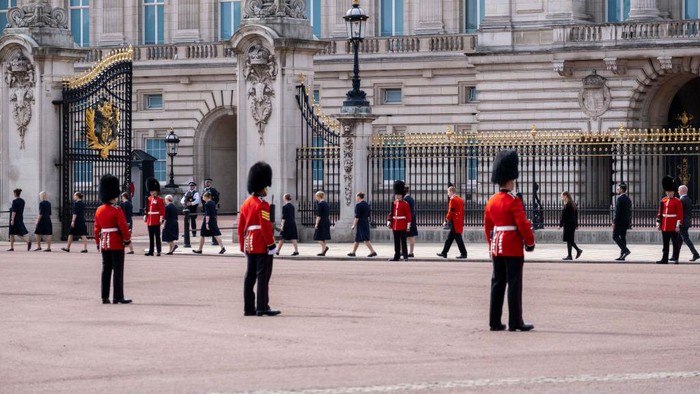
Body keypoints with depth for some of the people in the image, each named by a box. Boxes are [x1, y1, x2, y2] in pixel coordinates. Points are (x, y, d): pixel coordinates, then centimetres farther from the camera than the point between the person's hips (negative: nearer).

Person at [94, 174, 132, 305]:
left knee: (106, 270, 9)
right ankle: (118, 297, -3)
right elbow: (123, 227, -15)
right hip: (117, 244, -6)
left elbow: (97, 229, 10)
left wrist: (98, 244, 17)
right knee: (118, 270, -3)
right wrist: (127, 239, -1)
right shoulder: (117, 210, -13)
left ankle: (105, 297, 9)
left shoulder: (99, 210, 6)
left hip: (104, 244, 6)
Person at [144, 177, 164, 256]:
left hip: (156, 222, -6)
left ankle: (158, 251, -1)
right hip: (149, 221, 6)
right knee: (151, 237, 9)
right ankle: (151, 251, 12)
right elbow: (147, 209, 16)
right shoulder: (149, 199, 12)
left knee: (157, 236, -4)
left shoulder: (159, 200, -5)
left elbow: (162, 210, -9)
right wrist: (145, 216, 10)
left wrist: (161, 219, -14)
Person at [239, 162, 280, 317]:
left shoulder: (246, 204, 13)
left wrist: (243, 247, 20)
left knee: (250, 276, 9)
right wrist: (272, 245, -16)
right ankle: (262, 308, -7)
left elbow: (241, 227, 15)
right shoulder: (262, 205, -13)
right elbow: (266, 227, -19)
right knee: (263, 276, -6)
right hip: (262, 246, -9)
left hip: (249, 245, 9)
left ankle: (249, 308, 10)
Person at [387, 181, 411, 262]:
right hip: (395, 226, 5)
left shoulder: (405, 204, -4)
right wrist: (389, 222, 3)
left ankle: (405, 256, -2)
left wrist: (408, 225, -9)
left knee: (403, 241, -4)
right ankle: (397, 256, 12)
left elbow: (408, 215, -6)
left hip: (402, 227, -5)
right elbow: (391, 214, 13)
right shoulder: (393, 204, 12)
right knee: (396, 242, 8)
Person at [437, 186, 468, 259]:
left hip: (454, 223, -9)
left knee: (458, 238, -5)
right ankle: (444, 253, 17)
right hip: (459, 222, 9)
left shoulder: (453, 200, -13)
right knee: (449, 238, 13)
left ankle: (463, 254, -4)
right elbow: (462, 212, 18)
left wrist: (446, 221, -9)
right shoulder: (460, 200, 14)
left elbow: (451, 212, -17)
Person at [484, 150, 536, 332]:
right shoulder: (514, 201, -13)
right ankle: (515, 322, -2)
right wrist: (530, 242, -3)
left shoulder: (491, 201, 9)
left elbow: (487, 226, 15)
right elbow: (523, 225, -16)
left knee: (497, 283, 9)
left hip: (497, 247, 7)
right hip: (513, 247, -7)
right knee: (514, 284, -3)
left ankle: (495, 322, 9)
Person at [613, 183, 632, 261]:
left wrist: (614, 222, -15)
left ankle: (625, 250, -17)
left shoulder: (619, 199, -14)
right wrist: (629, 223, 21)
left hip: (619, 222, -8)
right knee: (623, 238, 8)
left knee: (615, 236, -3)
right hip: (626, 222, 8)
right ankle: (622, 256, 8)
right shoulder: (628, 199, 13)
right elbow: (630, 212, 17)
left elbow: (617, 211, -18)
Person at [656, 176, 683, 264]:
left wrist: (678, 225, -14)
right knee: (665, 244, 8)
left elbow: (680, 214, -8)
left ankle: (675, 258, 7)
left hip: (673, 227, -5)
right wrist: (658, 223, 8)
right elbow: (660, 213, 13)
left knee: (676, 242, 2)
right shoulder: (663, 201, 11)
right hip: (664, 226, 5)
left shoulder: (677, 202, -5)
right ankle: (664, 259, 10)